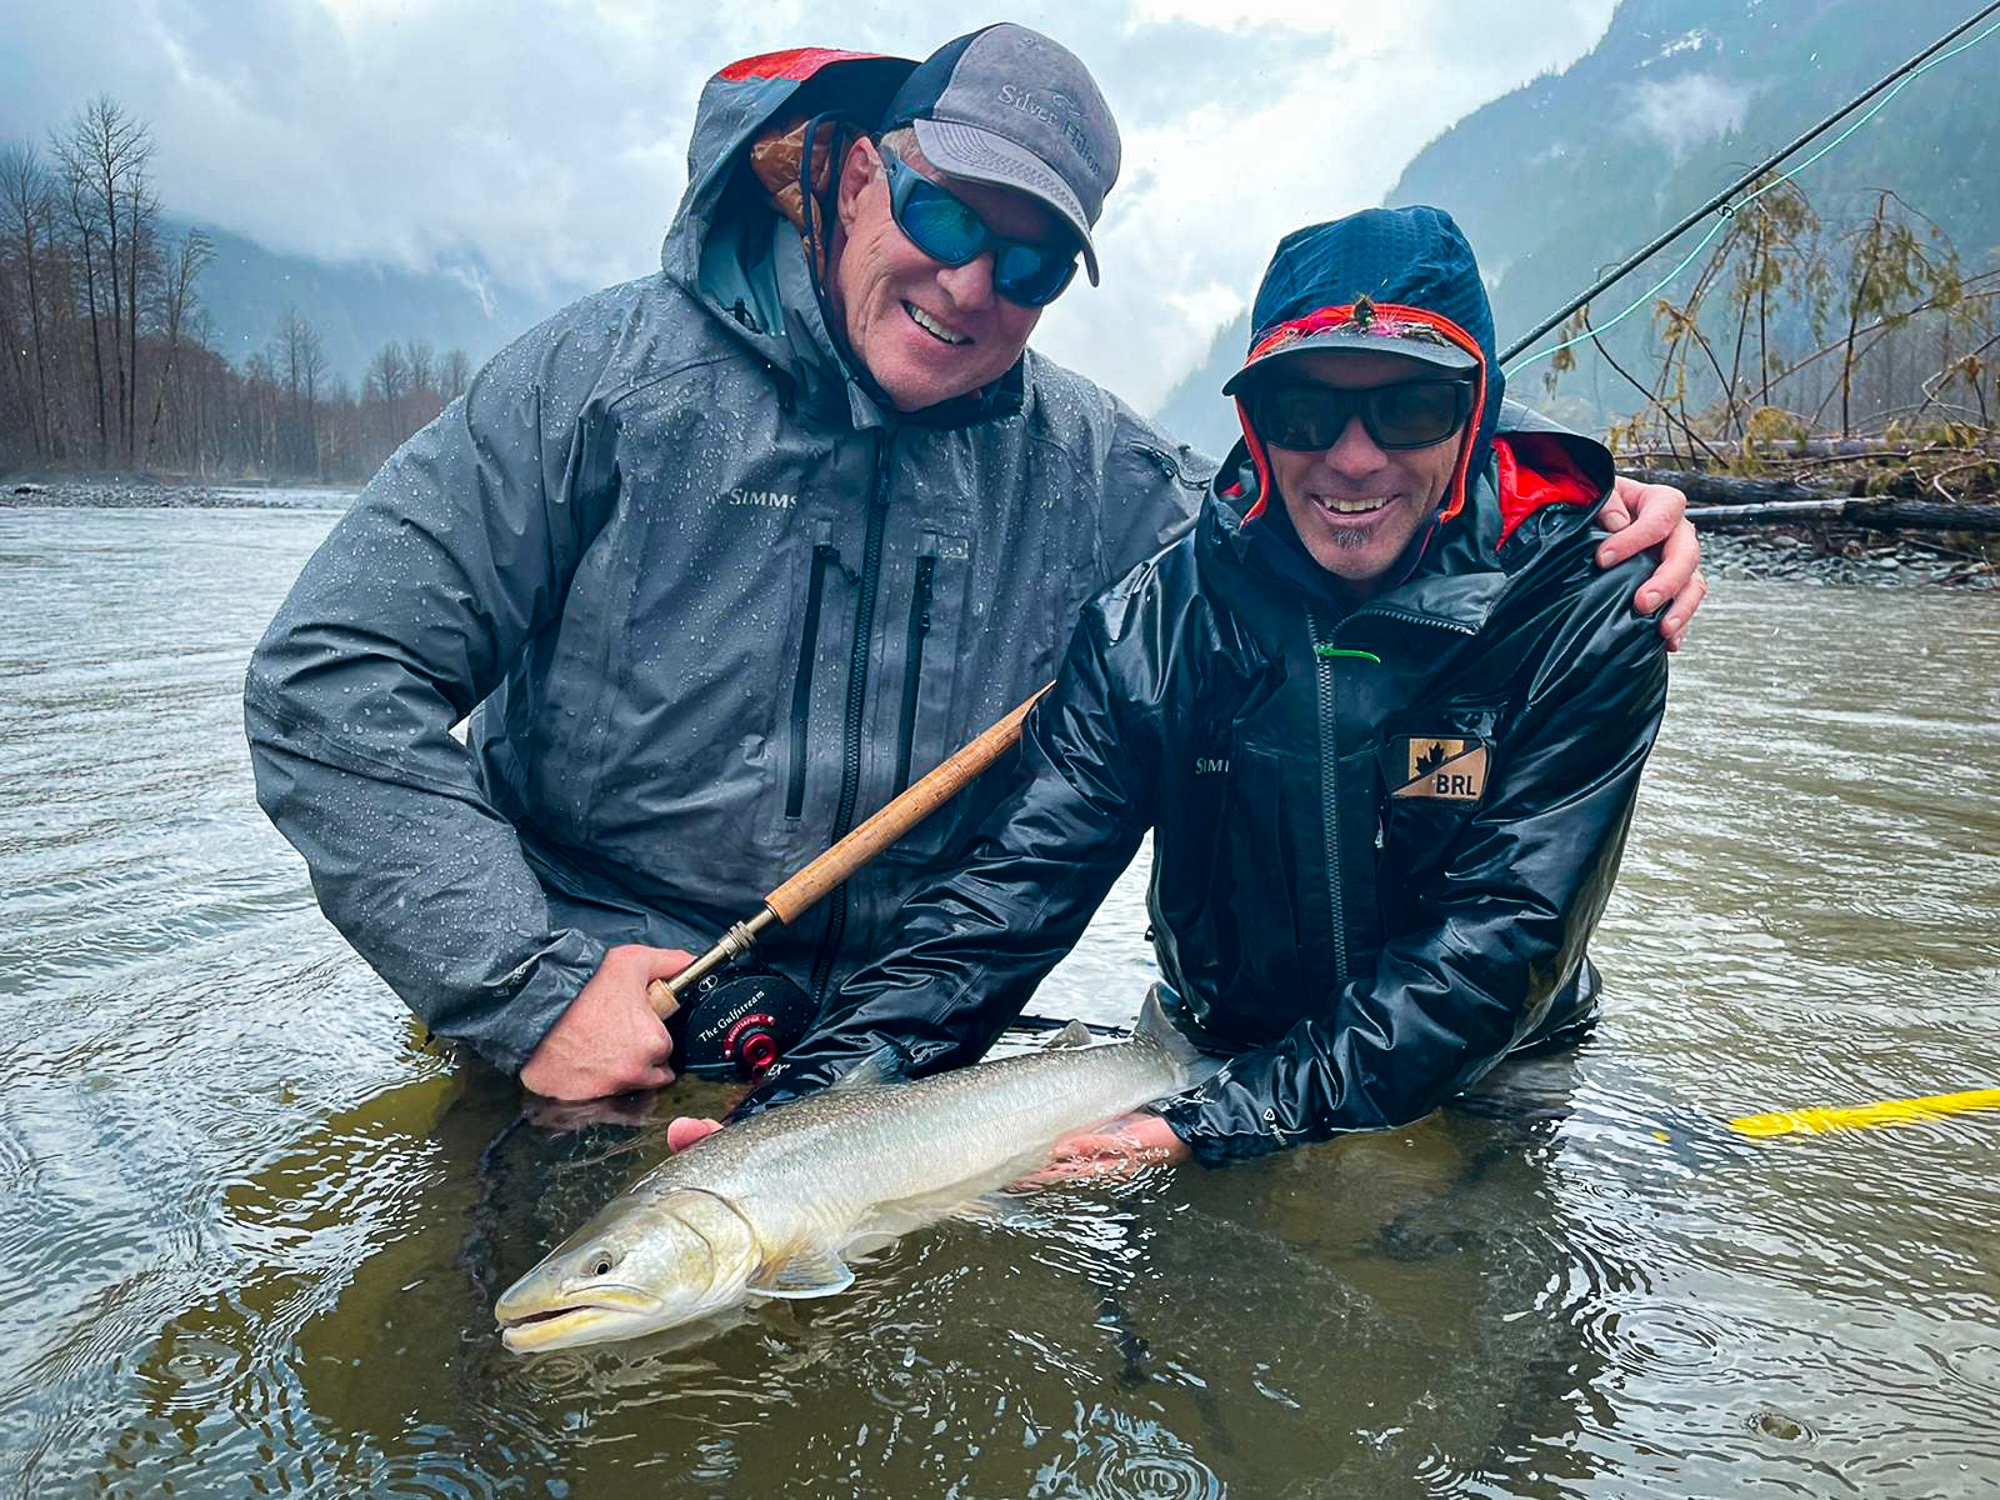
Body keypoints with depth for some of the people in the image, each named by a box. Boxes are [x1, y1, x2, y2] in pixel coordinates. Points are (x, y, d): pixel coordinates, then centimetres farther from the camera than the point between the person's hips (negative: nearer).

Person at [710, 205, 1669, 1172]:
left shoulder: (1585, 628, -15)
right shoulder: (1151, 625, -10)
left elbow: (1502, 936, -21)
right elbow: (1018, 885, -16)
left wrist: (1212, 1128, -31)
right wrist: (811, 1108, -31)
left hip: (1486, 1099, 1)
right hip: (1205, 1052, 0)